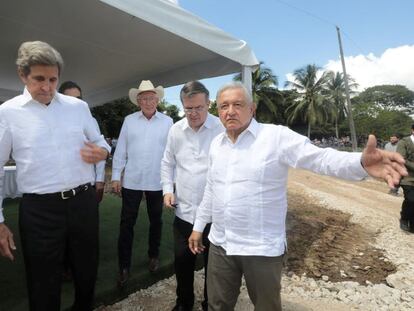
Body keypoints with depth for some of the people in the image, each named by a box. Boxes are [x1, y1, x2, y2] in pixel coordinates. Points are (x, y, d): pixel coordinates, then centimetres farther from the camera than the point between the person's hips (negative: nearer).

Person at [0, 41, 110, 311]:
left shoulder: (79, 106, 5)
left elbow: (98, 141, 17)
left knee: (87, 271, 20)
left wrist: (102, 152, -8)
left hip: (84, 202, 3)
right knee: (43, 285, 13)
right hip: (39, 209, -2)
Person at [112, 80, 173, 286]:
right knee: (126, 223, 5)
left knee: (155, 221, 16)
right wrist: (116, 176, 1)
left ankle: (154, 256, 37)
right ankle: (124, 266, 20)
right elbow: (120, 150, 4)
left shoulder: (167, 122, 1)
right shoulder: (129, 121, 4)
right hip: (131, 181, 1)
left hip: (157, 182, 0)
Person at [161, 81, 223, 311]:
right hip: (184, 211, 4)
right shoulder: (176, 130, 4)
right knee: (182, 261, 18)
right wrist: (167, 189, 2)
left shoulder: (223, 129, -11)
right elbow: (167, 163, 14)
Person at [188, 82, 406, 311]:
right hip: (219, 244, 5)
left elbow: (320, 158, -25)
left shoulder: (277, 136, -13)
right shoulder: (216, 144, 6)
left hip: (262, 248, -5)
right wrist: (199, 226, 18)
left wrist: (361, 162, -45)